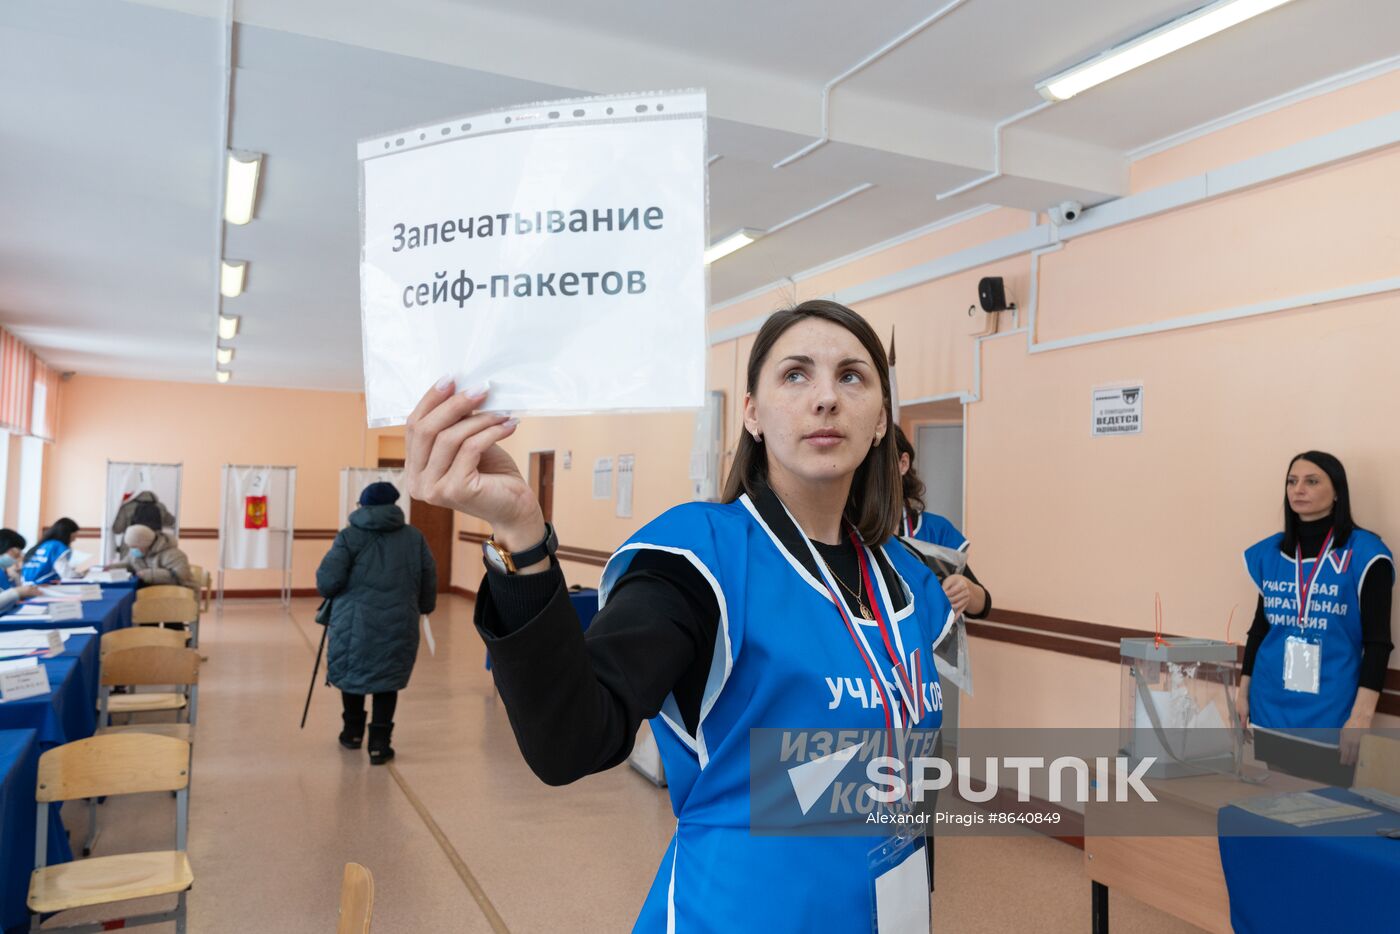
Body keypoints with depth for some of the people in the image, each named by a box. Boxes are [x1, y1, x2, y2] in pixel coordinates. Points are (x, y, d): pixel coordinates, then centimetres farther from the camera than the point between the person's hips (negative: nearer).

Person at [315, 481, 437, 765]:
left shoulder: (349, 536, 2)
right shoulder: (414, 537, 8)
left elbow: (328, 579, -7)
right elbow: (429, 580, 10)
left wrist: (330, 593, 15)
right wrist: (425, 606, 27)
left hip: (355, 622, -1)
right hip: (398, 624, 1)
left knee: (353, 672, 20)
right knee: (387, 679, 12)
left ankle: (353, 731, 34)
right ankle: (379, 741, 5)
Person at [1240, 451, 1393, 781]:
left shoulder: (1364, 553, -7)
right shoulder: (1270, 552, 7)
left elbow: (1377, 641, -9)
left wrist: (1361, 715, -15)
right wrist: (1242, 692, 12)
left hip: (1329, 708, -4)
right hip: (1270, 704, 4)